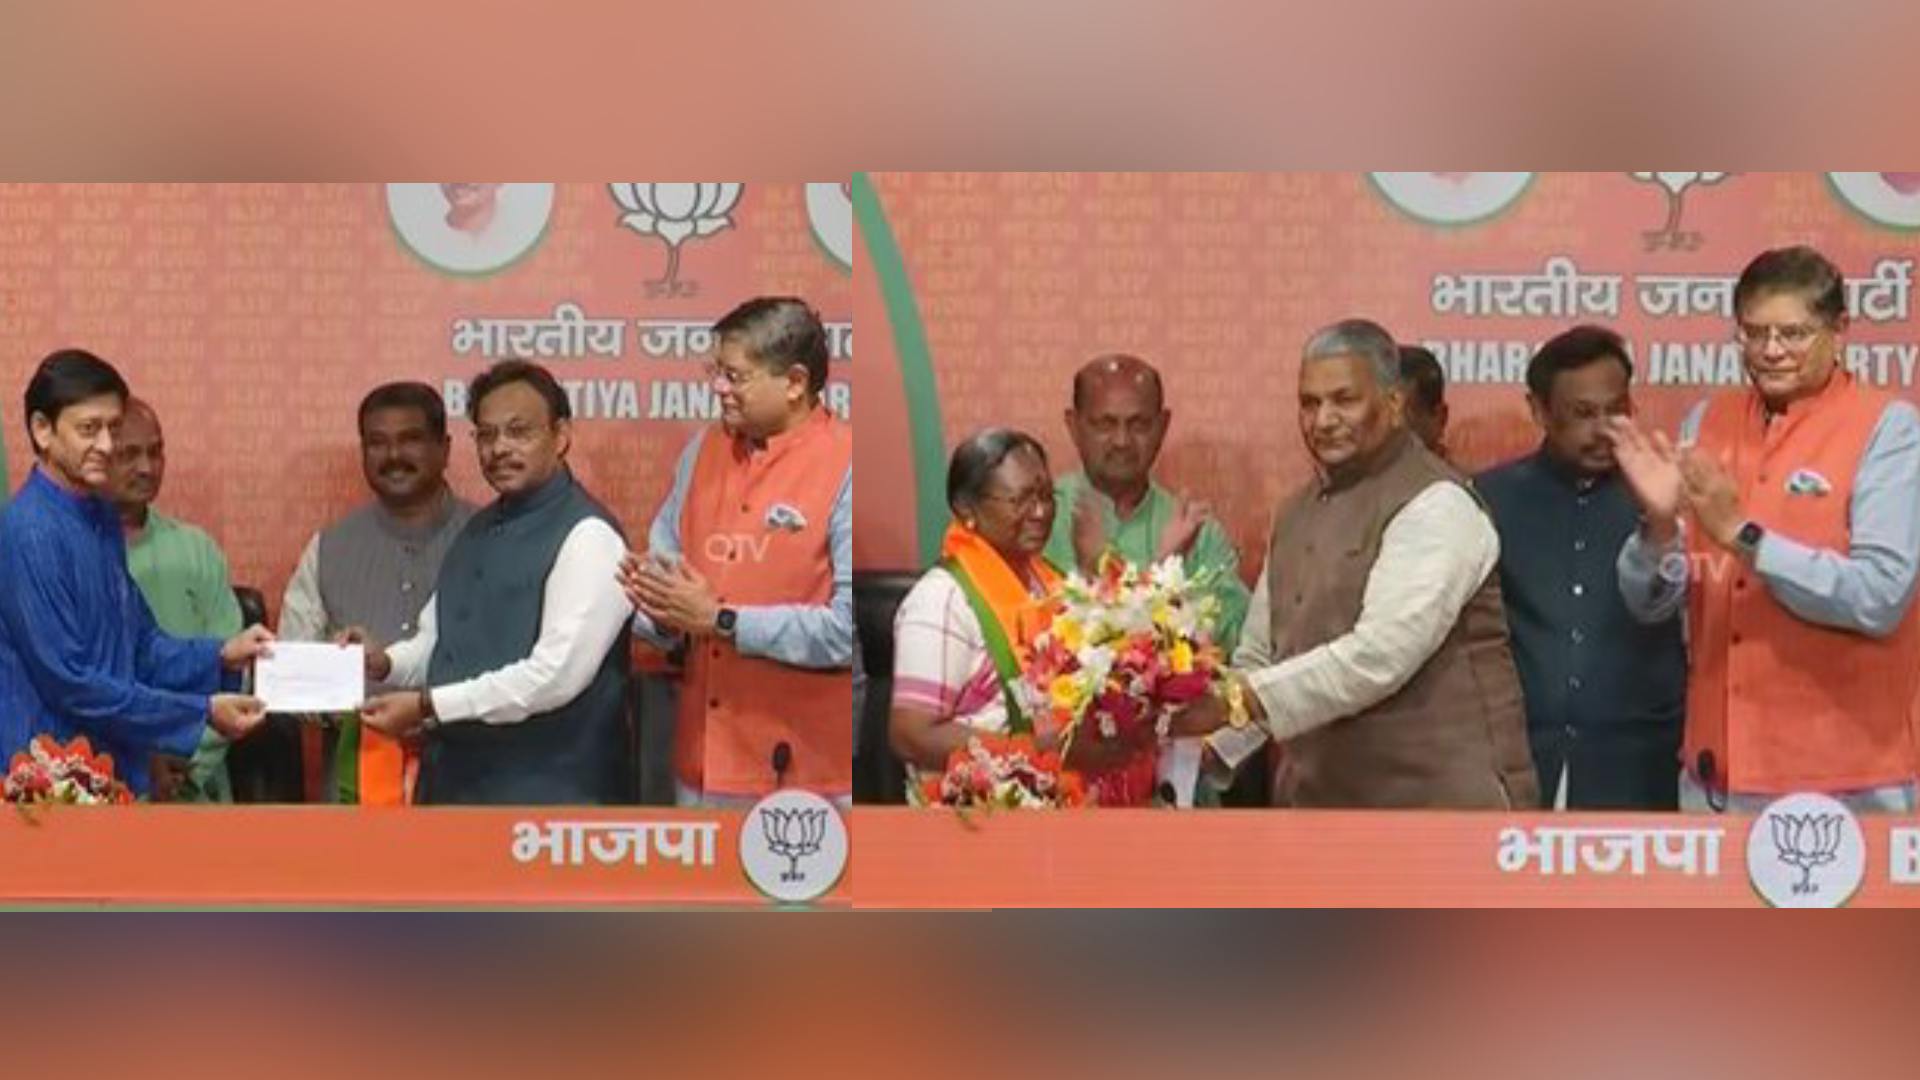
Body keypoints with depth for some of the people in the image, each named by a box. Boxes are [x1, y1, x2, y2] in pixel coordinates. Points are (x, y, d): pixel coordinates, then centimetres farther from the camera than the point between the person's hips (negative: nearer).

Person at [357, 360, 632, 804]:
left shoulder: (587, 536, -12)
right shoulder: (478, 530, 15)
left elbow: (556, 674, -21)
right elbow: (437, 639, 22)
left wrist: (427, 706, -18)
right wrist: (384, 663, -1)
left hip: (545, 799, -8)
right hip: (455, 784, 8)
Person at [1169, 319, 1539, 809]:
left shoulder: (1435, 505, -12)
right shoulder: (1297, 514, 16)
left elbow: (1380, 655, -24)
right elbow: (1259, 660, 17)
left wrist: (1235, 702, -26)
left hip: (1440, 809, -8)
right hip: (1324, 807, 8)